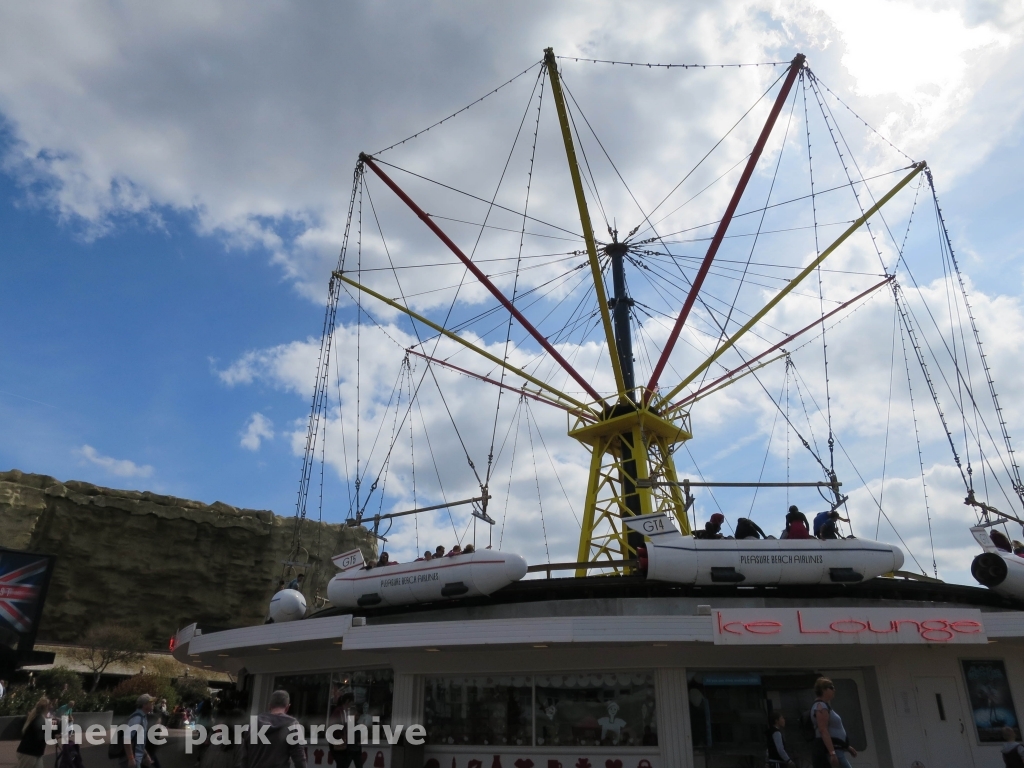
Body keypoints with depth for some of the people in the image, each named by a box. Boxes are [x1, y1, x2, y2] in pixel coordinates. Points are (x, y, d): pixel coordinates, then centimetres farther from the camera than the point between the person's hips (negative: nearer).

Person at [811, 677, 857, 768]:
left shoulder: (825, 706, 22)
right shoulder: (821, 706, -12)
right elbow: (823, 731, -21)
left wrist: (847, 746, 28)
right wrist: (832, 753, -28)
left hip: (833, 749, 11)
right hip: (829, 750, -11)